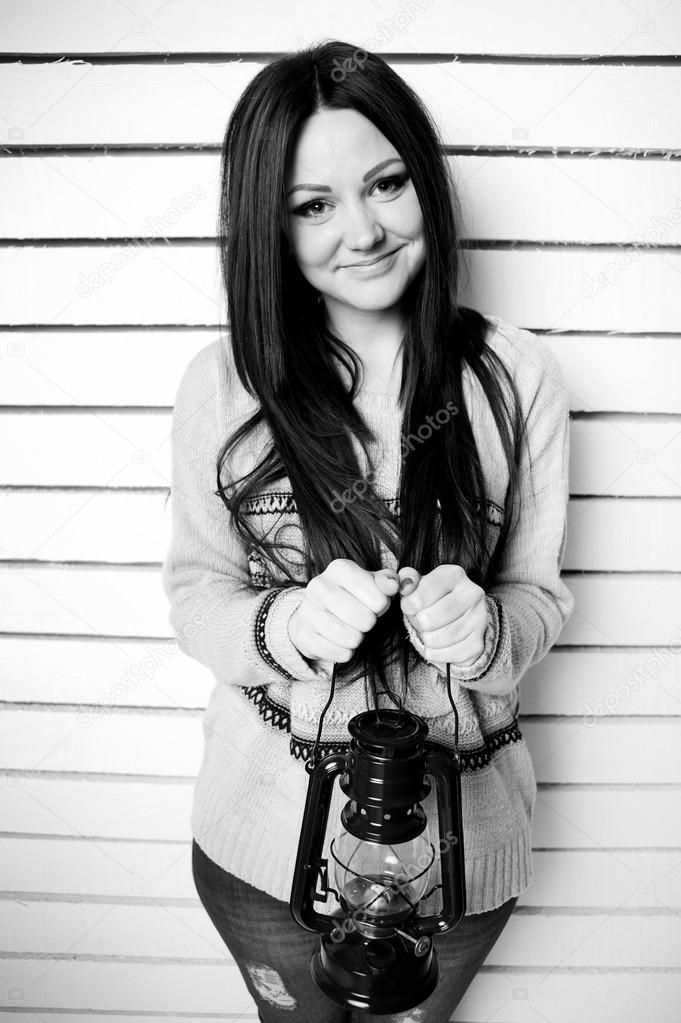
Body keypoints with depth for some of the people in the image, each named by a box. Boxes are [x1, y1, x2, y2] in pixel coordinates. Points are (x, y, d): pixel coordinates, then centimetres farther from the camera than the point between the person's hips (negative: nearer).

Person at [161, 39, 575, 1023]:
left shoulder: (518, 375, -12)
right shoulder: (222, 382, -12)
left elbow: (542, 590, -4)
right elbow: (194, 590, -5)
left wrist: (482, 628, -26)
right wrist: (283, 625, -26)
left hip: (458, 828, 1)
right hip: (267, 821, 0)